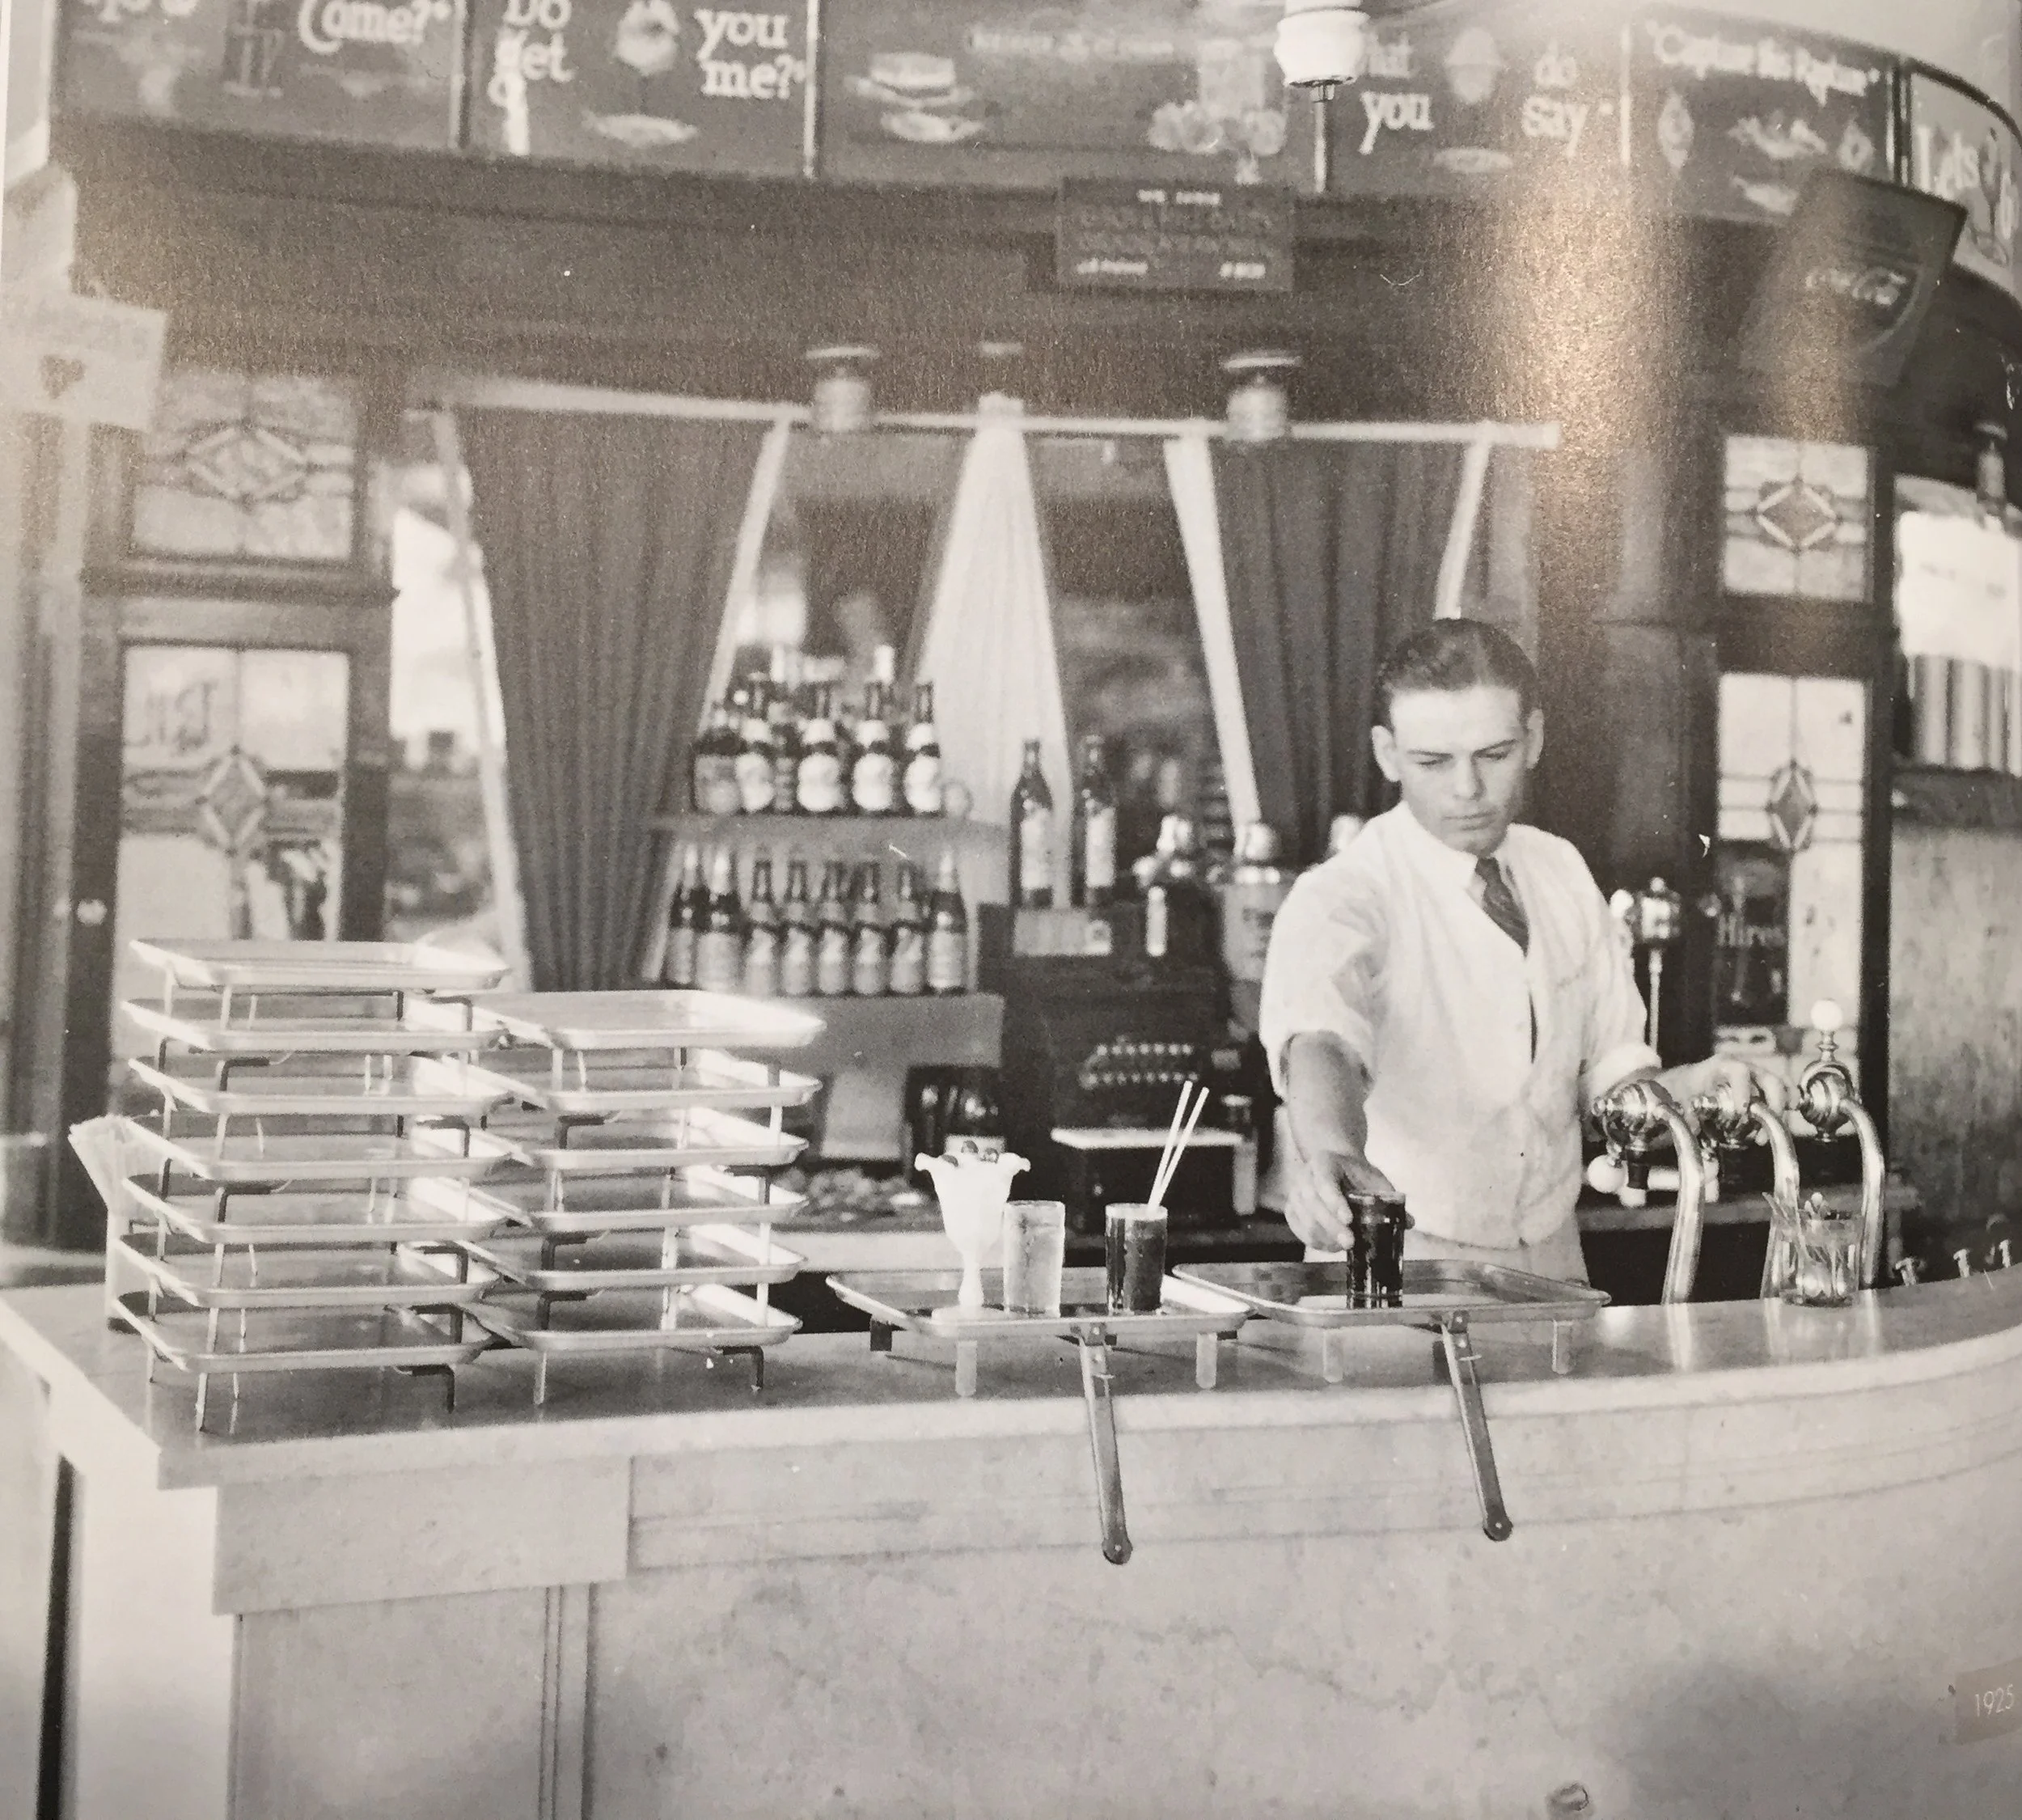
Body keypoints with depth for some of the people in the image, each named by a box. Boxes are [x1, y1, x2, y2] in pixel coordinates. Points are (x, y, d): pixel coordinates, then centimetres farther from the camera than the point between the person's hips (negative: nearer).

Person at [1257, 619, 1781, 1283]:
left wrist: (1685, 1087, -11)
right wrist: (1333, 1154, -55)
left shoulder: (1561, 872, 5)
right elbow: (1317, 1042, -35)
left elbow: (1606, 1072, 10)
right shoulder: (1343, 898, -15)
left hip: (1552, 1266, 8)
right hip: (1395, 1272, -7)